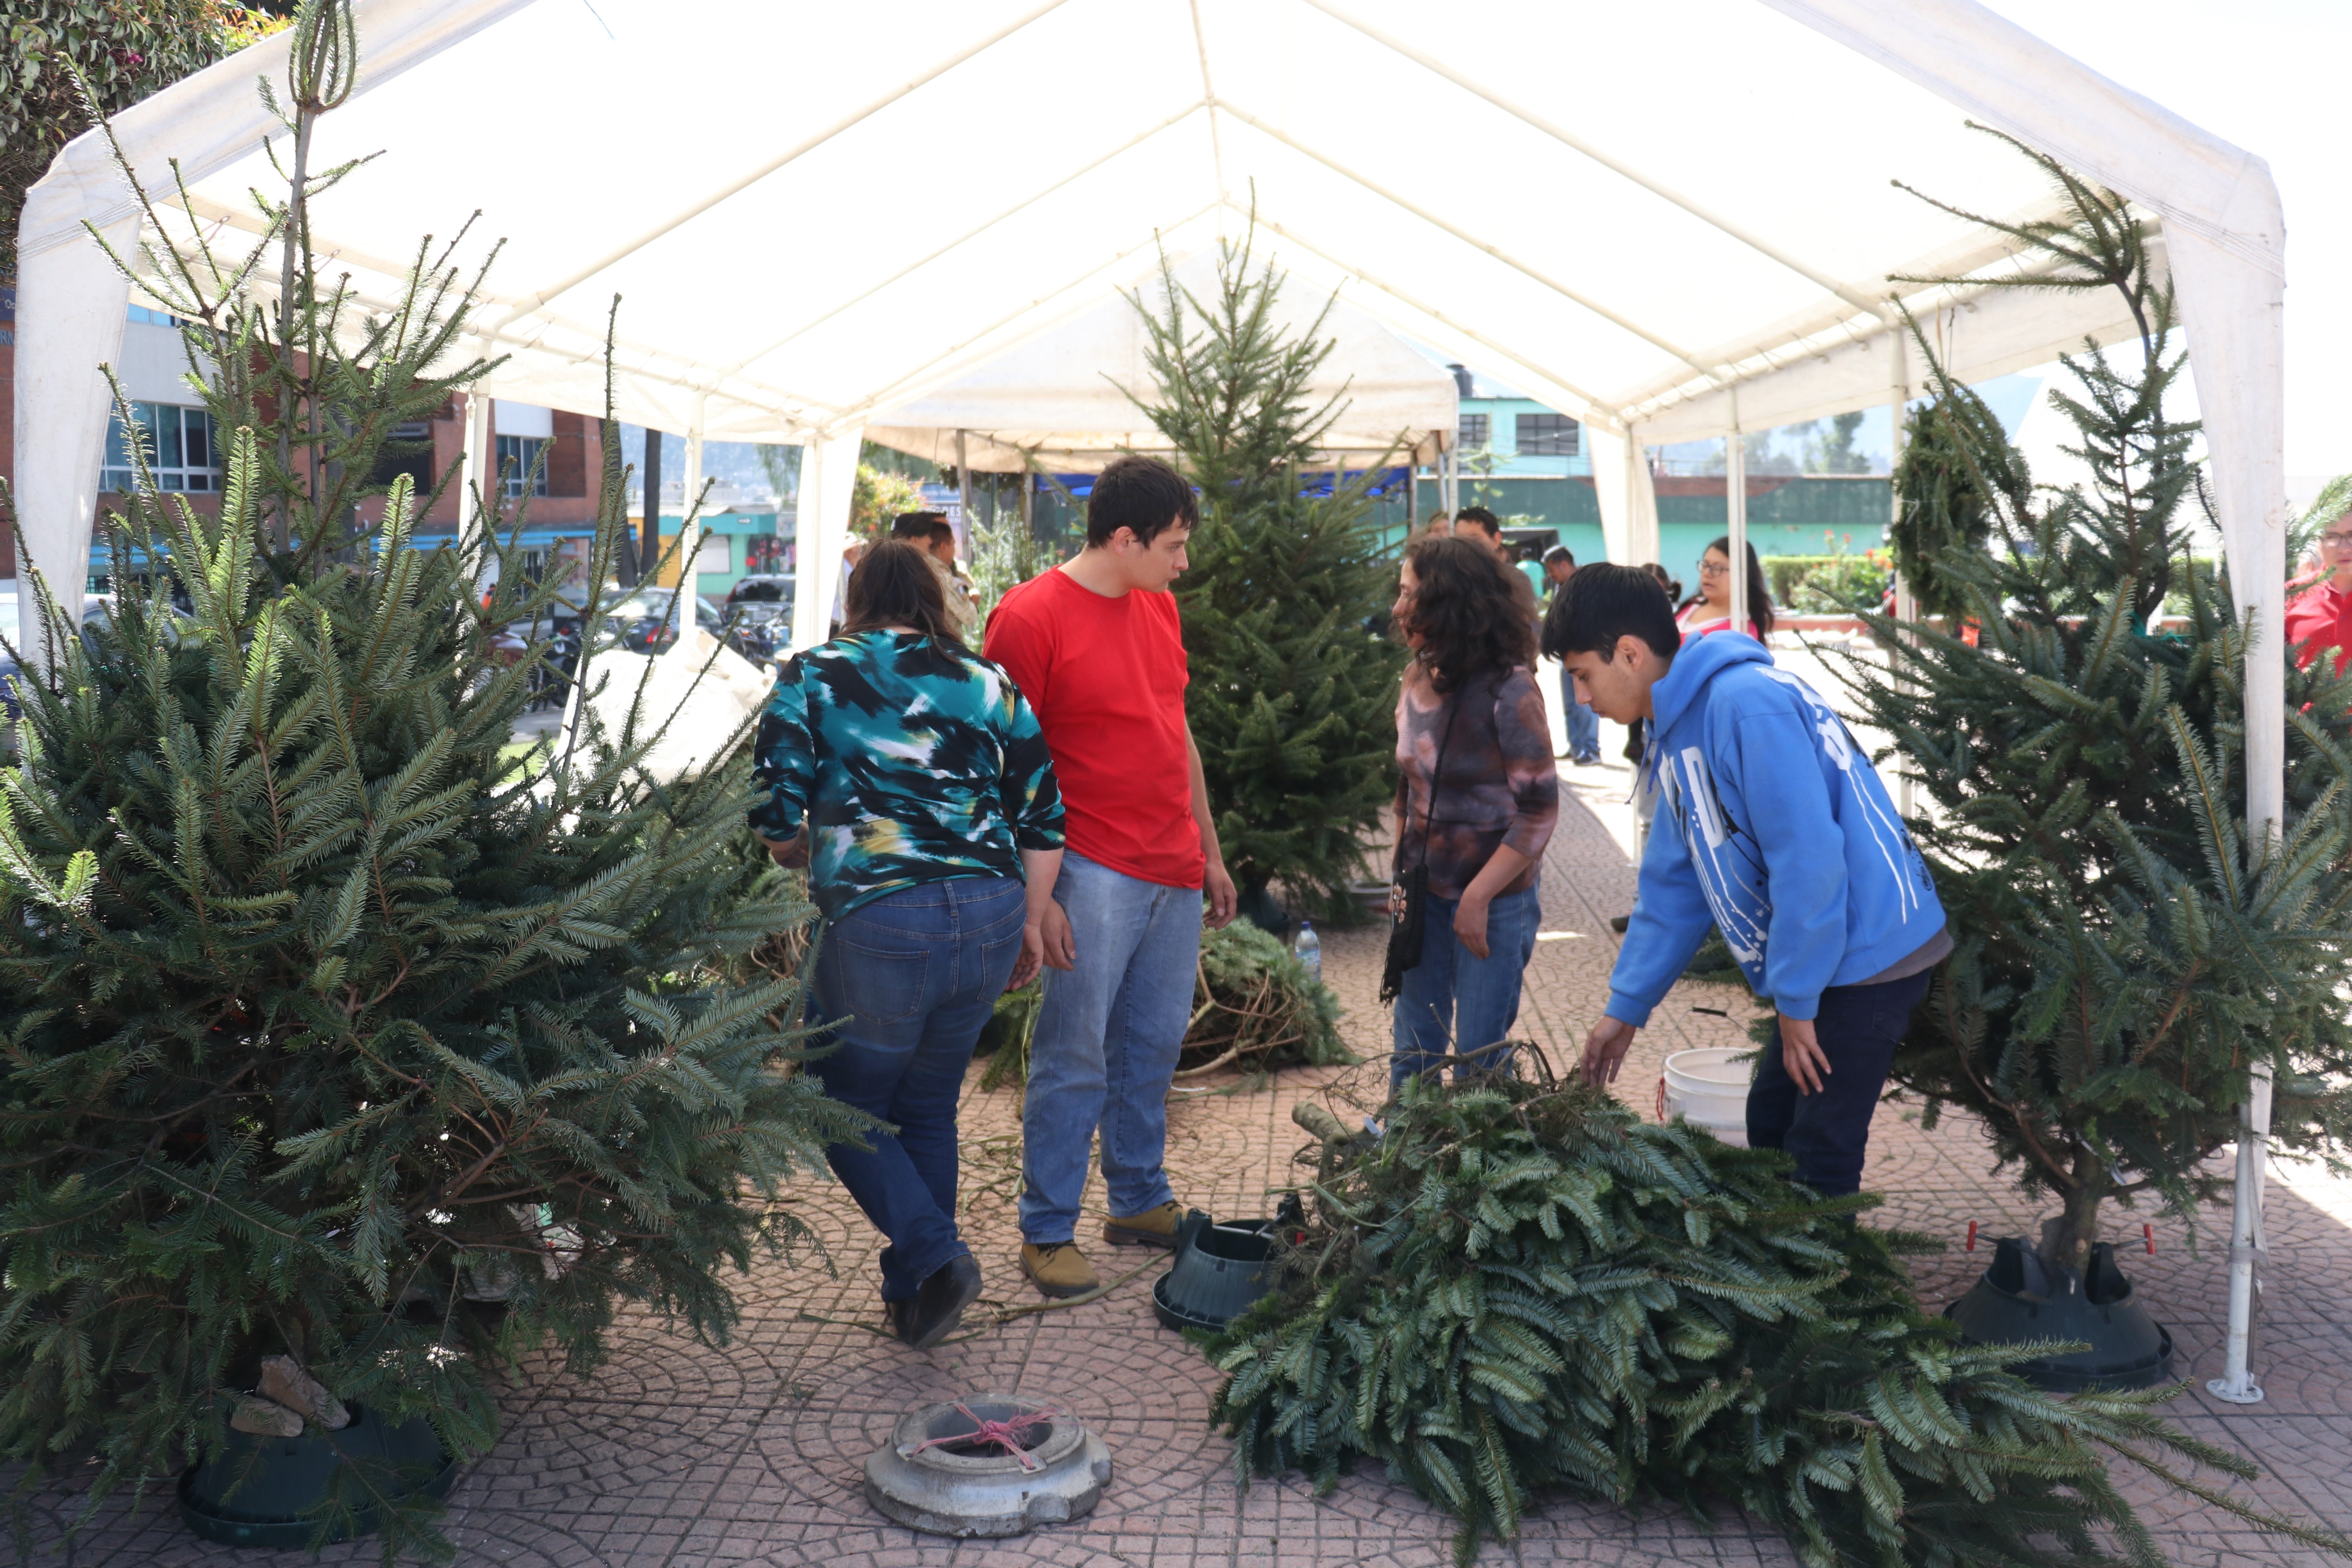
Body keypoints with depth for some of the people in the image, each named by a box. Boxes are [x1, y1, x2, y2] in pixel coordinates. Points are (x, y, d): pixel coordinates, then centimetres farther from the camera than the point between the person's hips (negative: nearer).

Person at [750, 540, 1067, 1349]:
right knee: (929, 1106, 20)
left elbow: (776, 821, -1)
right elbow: (1043, 816, 9)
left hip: (876, 923, -4)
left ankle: (934, 1254, -2)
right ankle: (912, 1296, 27)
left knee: (849, 1108, 16)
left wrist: (809, 856, 21)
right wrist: (1031, 922, 19)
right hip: (991, 917, 4)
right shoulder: (990, 683, 11)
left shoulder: (812, 680, 3)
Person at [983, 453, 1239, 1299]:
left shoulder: (1159, 607, 13)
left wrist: (1210, 853, 21)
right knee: (1074, 1058, -2)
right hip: (1095, 873, -7)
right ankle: (1046, 1232, 10)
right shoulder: (1030, 617, -11)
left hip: (1173, 872, 7)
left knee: (1155, 1046, 14)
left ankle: (1140, 1200, 29)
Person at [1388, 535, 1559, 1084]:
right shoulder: (1418, 678, 4)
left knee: (1477, 1059, 3)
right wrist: (1402, 876, 11)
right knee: (1414, 1049, 12)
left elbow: (1539, 809, -16)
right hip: (1425, 894, 6)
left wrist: (1478, 898, -17)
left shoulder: (1508, 689, -16)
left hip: (1494, 897, -6)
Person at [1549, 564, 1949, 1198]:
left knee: (1818, 1152, -4)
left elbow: (1809, 858, -25)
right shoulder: (1675, 730, 10)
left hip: (1866, 951, -10)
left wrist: (1795, 1002, -17)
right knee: (1769, 1127, 18)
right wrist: (1625, 1007, 16)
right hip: (1818, 965, 10)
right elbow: (1673, 885, 16)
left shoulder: (1746, 704, -22)